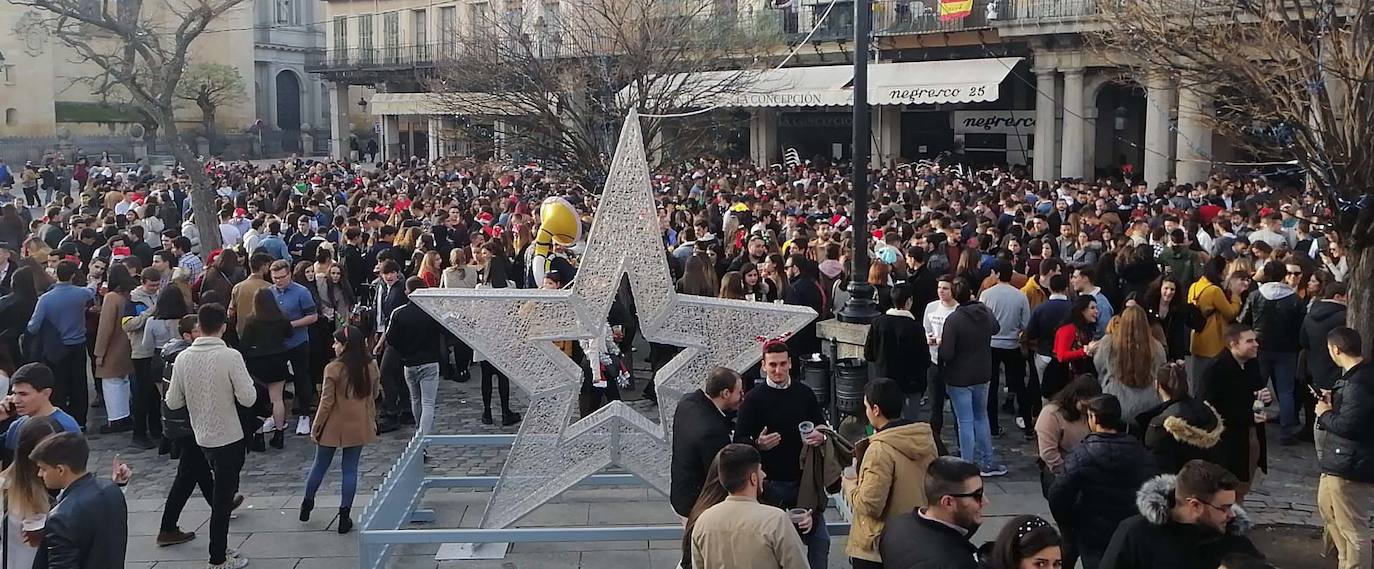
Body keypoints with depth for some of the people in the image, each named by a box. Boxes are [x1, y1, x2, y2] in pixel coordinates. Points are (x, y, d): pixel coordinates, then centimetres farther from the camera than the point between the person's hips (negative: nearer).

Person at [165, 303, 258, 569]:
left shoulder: (183, 358, -5)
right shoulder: (230, 356, -18)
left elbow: (173, 402, 0)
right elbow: (248, 398, -19)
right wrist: (245, 381, 0)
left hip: (202, 437, 5)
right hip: (229, 437, -5)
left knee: (222, 490, 24)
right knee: (223, 497, 5)